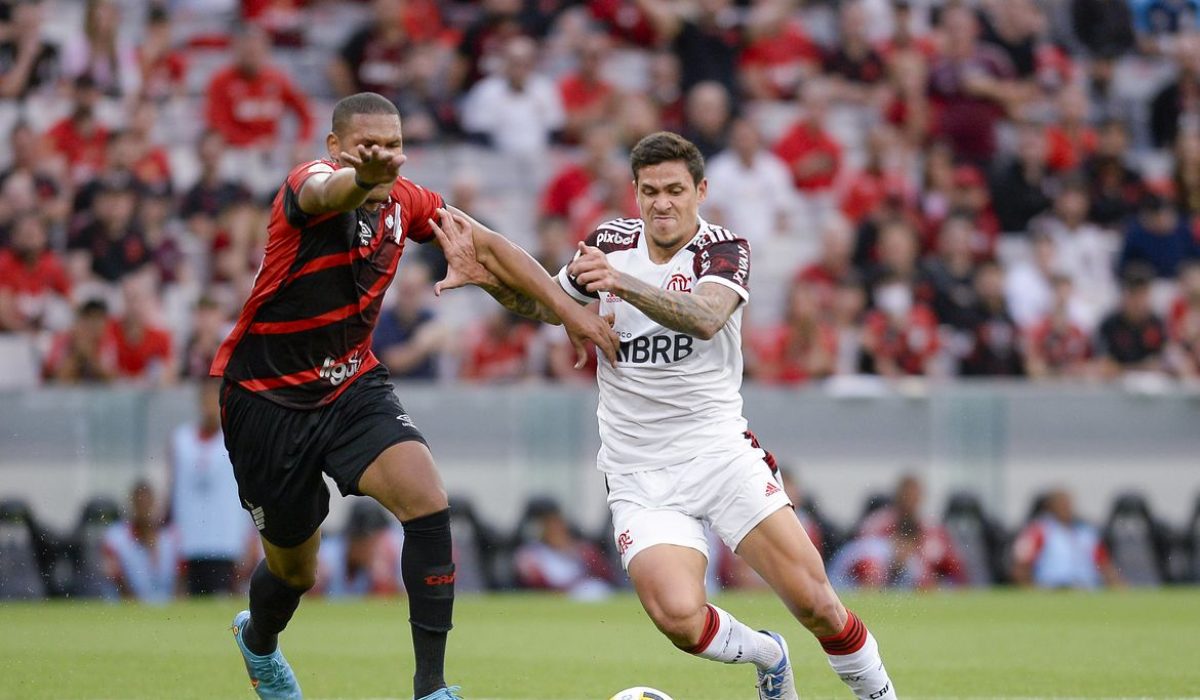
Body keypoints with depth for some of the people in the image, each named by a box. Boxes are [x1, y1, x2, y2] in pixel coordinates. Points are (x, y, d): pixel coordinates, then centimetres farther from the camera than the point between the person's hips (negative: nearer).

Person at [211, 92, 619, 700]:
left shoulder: (403, 200, -3)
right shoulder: (309, 183, -22)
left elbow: (486, 247, 7)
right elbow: (328, 192, -48)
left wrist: (568, 310, -3)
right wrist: (364, 177, -73)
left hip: (353, 386, 4)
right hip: (268, 398, -4)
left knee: (428, 505, -22)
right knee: (294, 569, 10)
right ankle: (258, 640, 47)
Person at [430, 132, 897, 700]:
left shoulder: (723, 249, -6)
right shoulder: (610, 243, 6)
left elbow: (705, 317, -28)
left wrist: (624, 284, -43)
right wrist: (486, 275, 3)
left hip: (718, 450, -2)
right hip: (639, 475, 2)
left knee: (813, 600, -15)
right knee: (678, 617, -22)